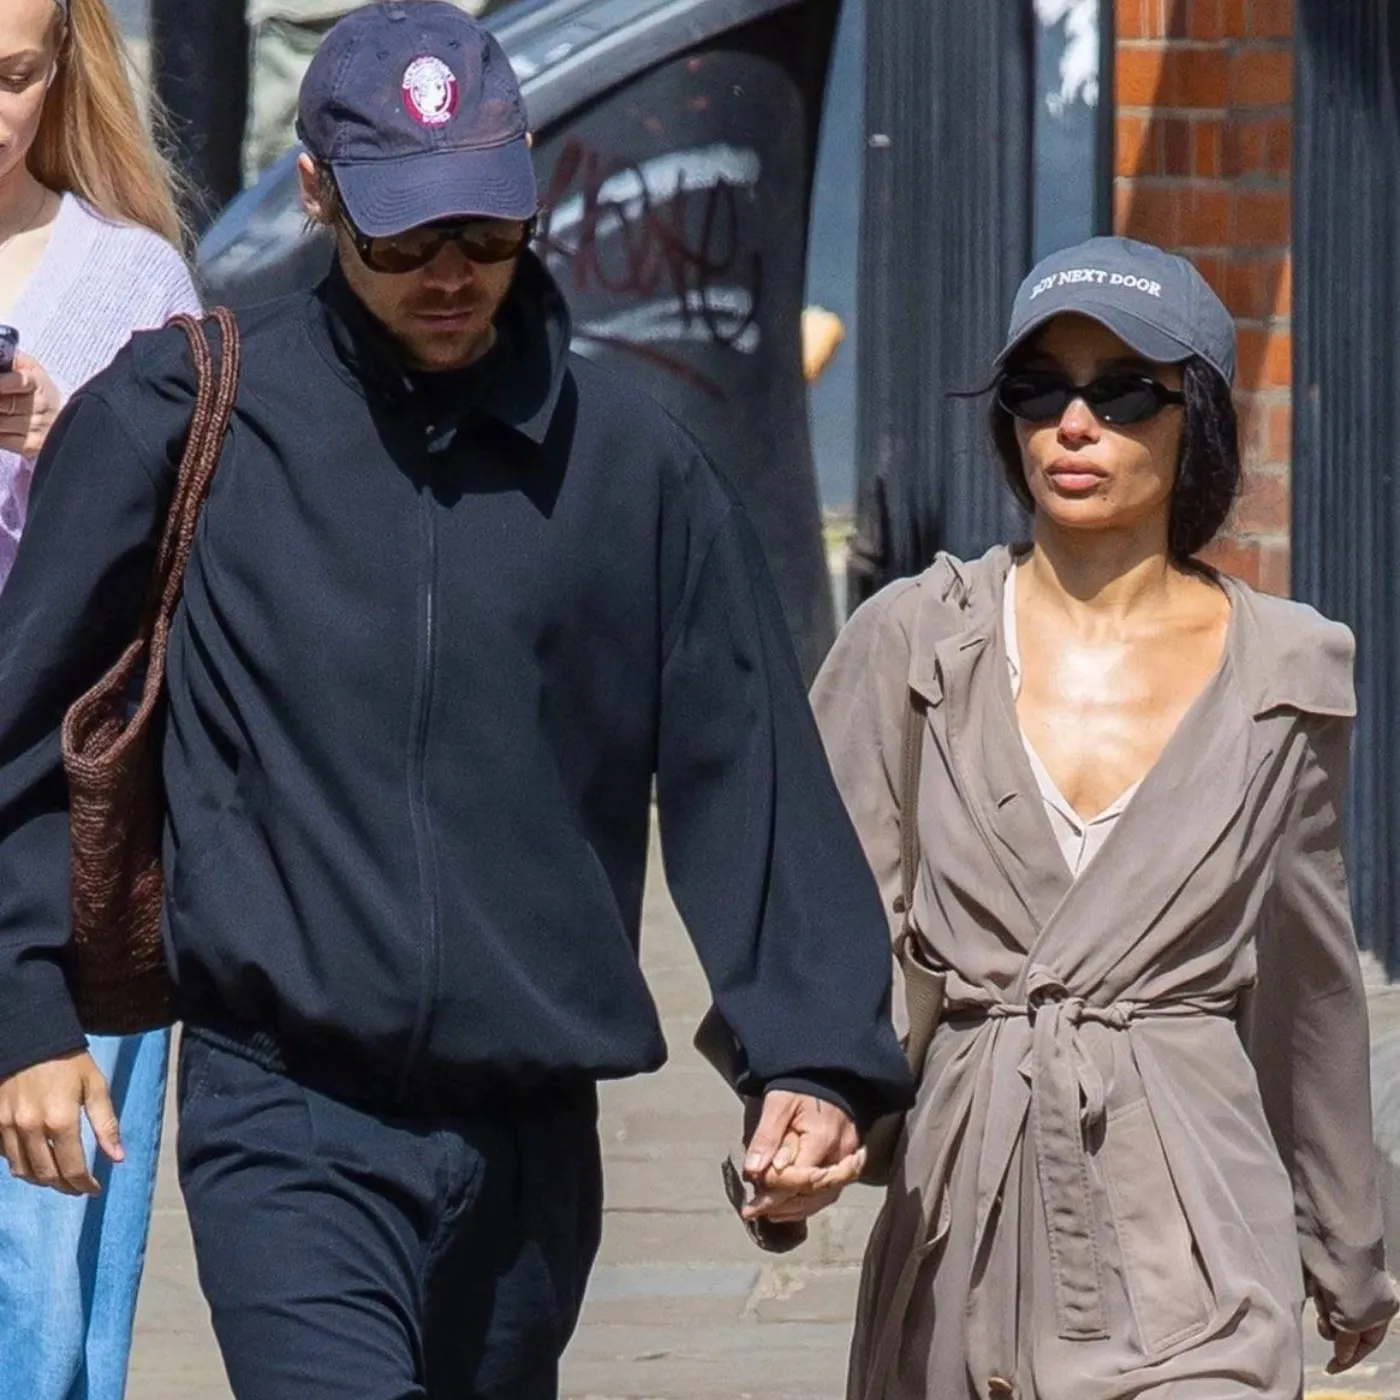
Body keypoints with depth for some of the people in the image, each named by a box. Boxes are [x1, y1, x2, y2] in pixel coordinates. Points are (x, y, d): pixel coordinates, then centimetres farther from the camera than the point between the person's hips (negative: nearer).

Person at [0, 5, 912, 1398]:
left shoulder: (630, 461, 6)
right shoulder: (181, 419, 0)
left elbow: (749, 773, 6)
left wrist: (813, 1056, -4)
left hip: (527, 1131, 3)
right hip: (285, 1121, -3)